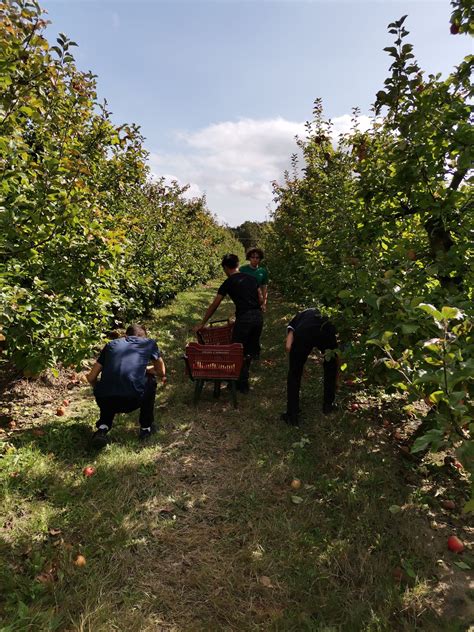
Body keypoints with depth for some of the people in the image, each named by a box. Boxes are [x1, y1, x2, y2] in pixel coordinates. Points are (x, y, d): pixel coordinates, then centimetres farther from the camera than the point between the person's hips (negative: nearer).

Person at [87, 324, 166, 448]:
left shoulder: (111, 344, 22)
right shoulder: (149, 343, 17)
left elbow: (91, 378, 23)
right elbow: (162, 373, 29)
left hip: (104, 401, 3)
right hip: (132, 401, -3)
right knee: (150, 380, 29)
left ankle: (103, 428, 15)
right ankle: (146, 428, 29)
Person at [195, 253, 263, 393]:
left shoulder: (228, 283, 1)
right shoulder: (251, 278, 15)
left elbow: (214, 306, 3)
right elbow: (261, 300, 15)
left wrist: (202, 324, 9)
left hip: (244, 318, -6)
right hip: (258, 317, 6)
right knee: (249, 351, 18)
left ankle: (241, 385, 13)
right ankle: (243, 380, 29)